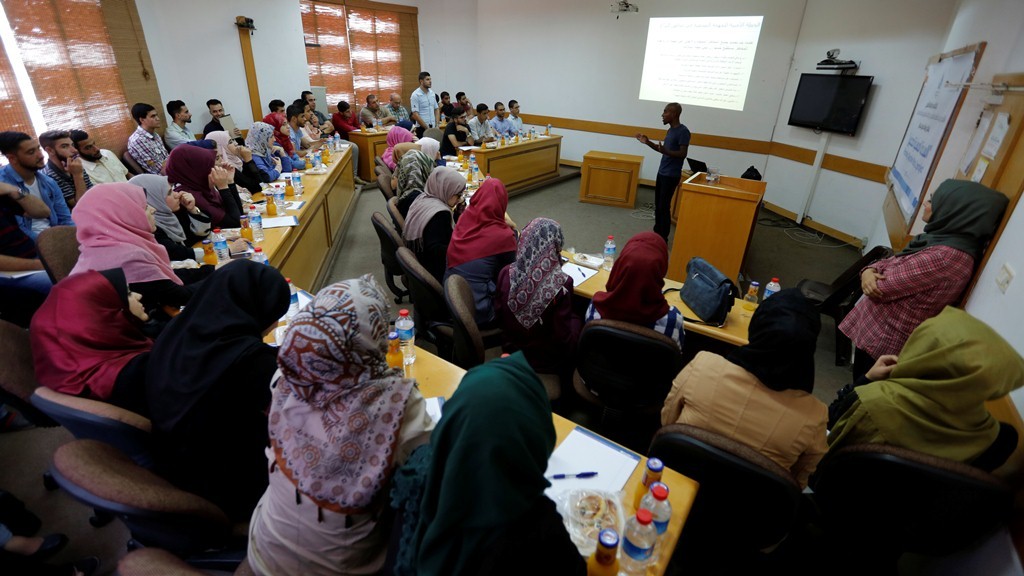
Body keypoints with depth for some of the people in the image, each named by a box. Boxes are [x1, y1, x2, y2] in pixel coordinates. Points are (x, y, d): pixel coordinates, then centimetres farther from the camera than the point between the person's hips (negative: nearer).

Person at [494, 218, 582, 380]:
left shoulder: (506, 274, -16)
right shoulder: (560, 283, -29)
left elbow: (499, 313, -1)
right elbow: (564, 338, -22)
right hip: (546, 362, -4)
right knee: (578, 322, 23)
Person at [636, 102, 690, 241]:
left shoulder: (683, 131, -15)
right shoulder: (670, 130, 12)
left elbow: (683, 154, -20)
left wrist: (665, 152, -36)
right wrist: (648, 142, 9)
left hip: (671, 175, -9)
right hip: (662, 172, 9)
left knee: (664, 206, -6)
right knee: (658, 205, 14)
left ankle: (663, 239, 1)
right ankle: (656, 233, 25)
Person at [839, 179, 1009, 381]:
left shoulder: (945, 257, -27)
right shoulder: (943, 239, 3)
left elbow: (880, 287, -24)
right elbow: (893, 262, 8)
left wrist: (874, 279, -1)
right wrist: (869, 271, -14)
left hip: (885, 342, -8)